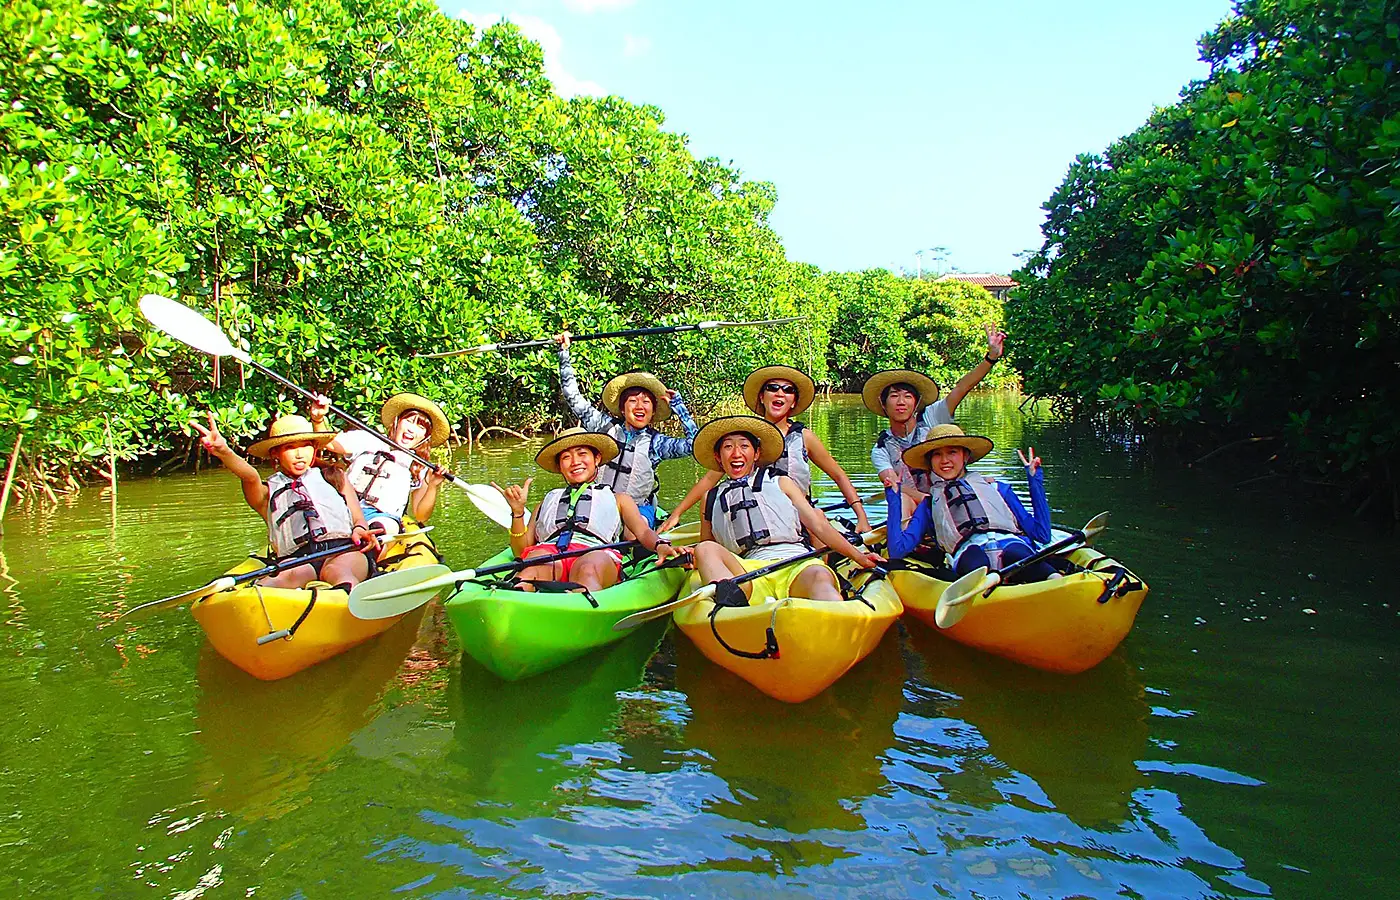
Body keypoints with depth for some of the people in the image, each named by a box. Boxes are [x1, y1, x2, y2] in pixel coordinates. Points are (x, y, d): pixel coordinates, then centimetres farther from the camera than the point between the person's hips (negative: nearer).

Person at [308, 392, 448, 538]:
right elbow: (328, 442, 13)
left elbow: (421, 516, 9)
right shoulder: (370, 442, 19)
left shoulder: (420, 470, 18)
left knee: (387, 527, -37)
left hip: (382, 516, -1)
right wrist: (318, 419, -6)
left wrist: (433, 486, -8)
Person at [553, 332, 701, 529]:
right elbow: (573, 397, 10)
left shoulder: (656, 442, 4)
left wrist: (678, 404, -2)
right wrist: (564, 352, 8)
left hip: (638, 507, -1)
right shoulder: (607, 427, 7)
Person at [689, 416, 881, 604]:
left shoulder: (781, 483, 24)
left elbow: (819, 526, 18)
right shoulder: (712, 498, 26)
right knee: (705, 549, -27)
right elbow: (705, 549, 31)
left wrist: (858, 556, 7)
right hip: (751, 571, 1)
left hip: (797, 563, -1)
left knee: (819, 577, -36)